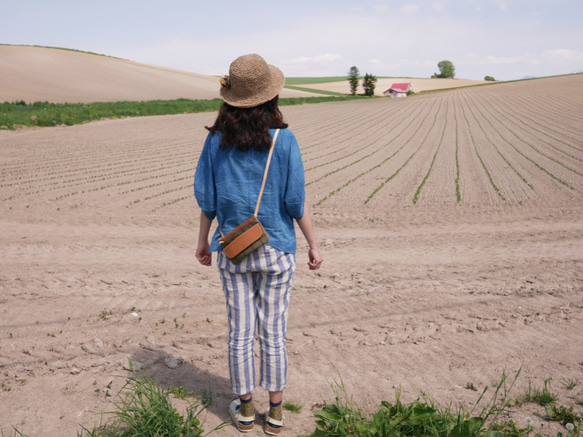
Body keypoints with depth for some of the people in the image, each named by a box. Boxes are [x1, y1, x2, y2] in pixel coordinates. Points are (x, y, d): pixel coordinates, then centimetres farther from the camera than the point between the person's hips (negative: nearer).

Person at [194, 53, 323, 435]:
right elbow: (297, 201, -11)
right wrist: (313, 245, 1)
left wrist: (203, 240, 13)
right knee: (273, 334, 10)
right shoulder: (284, 140, -12)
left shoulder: (217, 139, -5)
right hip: (276, 249, -2)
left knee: (240, 332, 14)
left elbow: (206, 196, 0)